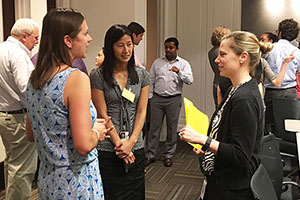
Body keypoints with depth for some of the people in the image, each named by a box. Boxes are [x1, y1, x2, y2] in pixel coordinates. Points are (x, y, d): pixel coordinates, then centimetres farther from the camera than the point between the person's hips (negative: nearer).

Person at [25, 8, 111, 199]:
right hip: (76, 184, -7)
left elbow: (31, 134, 11)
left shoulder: (35, 77, 2)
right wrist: (97, 132, -5)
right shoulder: (77, 78, -22)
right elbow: (83, 145, -26)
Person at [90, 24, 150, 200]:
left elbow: (142, 111, 4)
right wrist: (119, 144, -11)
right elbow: (102, 114, -6)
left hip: (136, 148, 4)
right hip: (107, 150, -3)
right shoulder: (98, 76, -5)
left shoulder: (142, 75, 7)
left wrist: (131, 142, -7)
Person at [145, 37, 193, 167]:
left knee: (172, 128, 5)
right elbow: (151, 81, 11)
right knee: (154, 127, 2)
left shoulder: (183, 64, 3)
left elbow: (189, 80, -10)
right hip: (157, 99, 1)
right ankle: (150, 155, 10)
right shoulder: (157, 62, 9)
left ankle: (168, 155, 18)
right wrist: (149, 97, 4)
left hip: (174, 99, -1)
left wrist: (179, 72, -24)